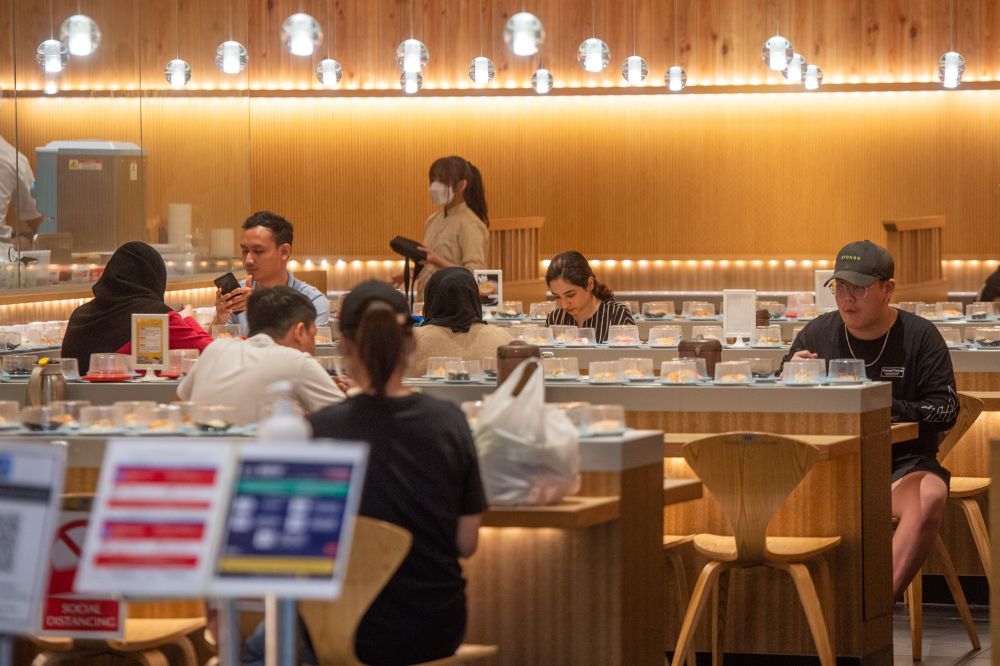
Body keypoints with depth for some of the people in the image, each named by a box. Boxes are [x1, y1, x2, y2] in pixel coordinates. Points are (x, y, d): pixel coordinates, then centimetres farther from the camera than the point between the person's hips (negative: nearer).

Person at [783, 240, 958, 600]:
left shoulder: (919, 336, 1)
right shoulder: (816, 334, 7)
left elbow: (946, 409, -5)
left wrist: (889, 408, -19)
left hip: (902, 460, -2)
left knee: (929, 497, -35)